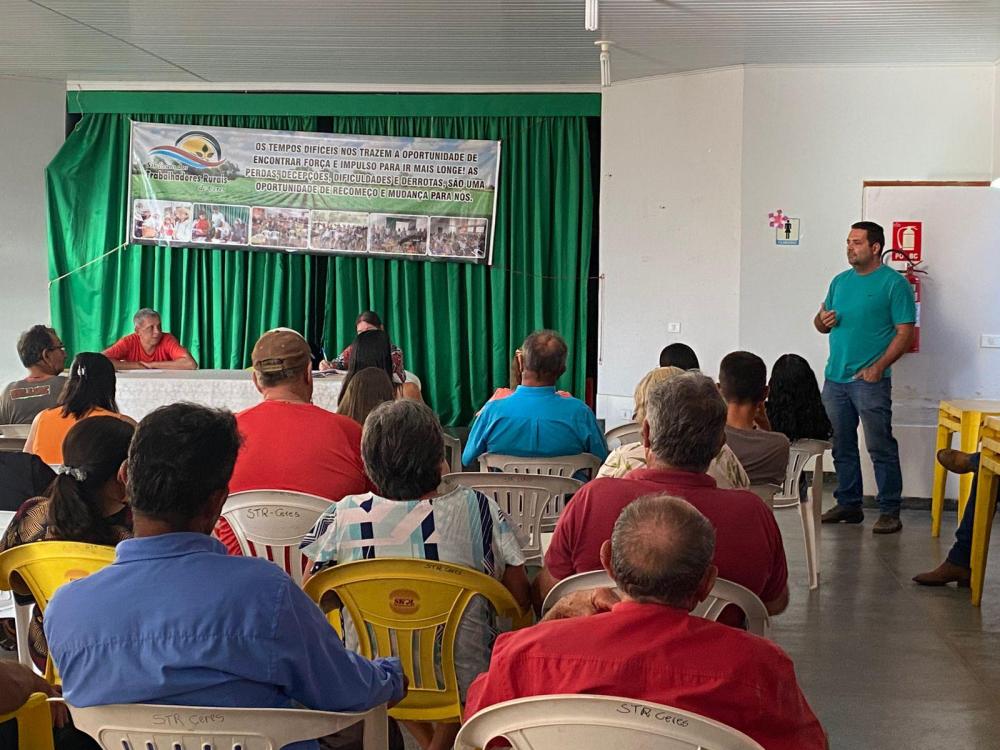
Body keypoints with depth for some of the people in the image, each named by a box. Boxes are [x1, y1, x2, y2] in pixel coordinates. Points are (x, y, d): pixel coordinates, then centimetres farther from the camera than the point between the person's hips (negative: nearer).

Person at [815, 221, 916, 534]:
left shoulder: (894, 283, -5)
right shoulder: (840, 281, 15)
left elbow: (905, 332, -10)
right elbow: (822, 324, 23)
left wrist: (878, 366, -18)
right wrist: (822, 320, -2)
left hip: (870, 379, -7)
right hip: (835, 378, 7)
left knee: (880, 447, -5)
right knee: (841, 446, 11)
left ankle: (890, 511, 1)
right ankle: (848, 505, 22)